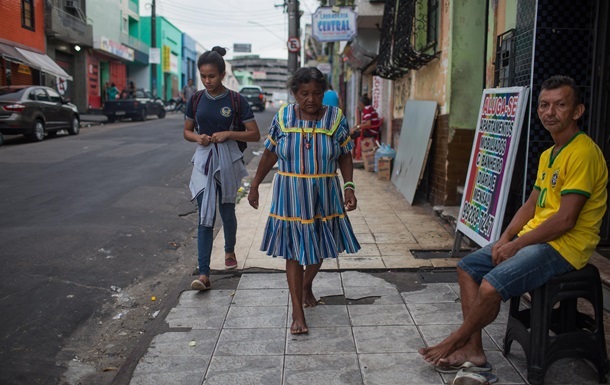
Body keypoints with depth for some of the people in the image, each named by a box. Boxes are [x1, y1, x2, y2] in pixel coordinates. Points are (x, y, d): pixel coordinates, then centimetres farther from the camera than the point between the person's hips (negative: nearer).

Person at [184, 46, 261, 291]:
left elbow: (255, 134, -5)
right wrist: (198, 137, -10)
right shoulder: (196, 100, 2)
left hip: (228, 159, -1)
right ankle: (203, 274, -6)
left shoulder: (236, 100, -7)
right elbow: (187, 131, 13)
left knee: (227, 211, 15)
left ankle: (230, 250, 43)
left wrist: (227, 134, -18)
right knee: (205, 216, -4)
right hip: (203, 160, 2)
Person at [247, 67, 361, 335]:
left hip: (324, 194, 1)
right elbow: (269, 154, 4)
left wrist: (349, 187, -10)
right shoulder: (282, 117, -4)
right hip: (290, 194, -1)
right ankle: (297, 311, 9)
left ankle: (307, 286, 46)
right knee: (293, 251, 0)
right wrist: (255, 185, 6)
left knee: (320, 247, 15)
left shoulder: (335, 118, -5)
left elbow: (345, 156, 2)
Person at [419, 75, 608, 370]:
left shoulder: (582, 153, -17)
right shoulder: (548, 155, 15)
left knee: (490, 286, -24)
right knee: (467, 267, 3)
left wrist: (515, 245, -15)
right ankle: (473, 349, 3)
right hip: (534, 237, 10)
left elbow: (566, 219, -22)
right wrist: (505, 239, 0)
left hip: (564, 246, -10)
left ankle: (454, 342, 1)